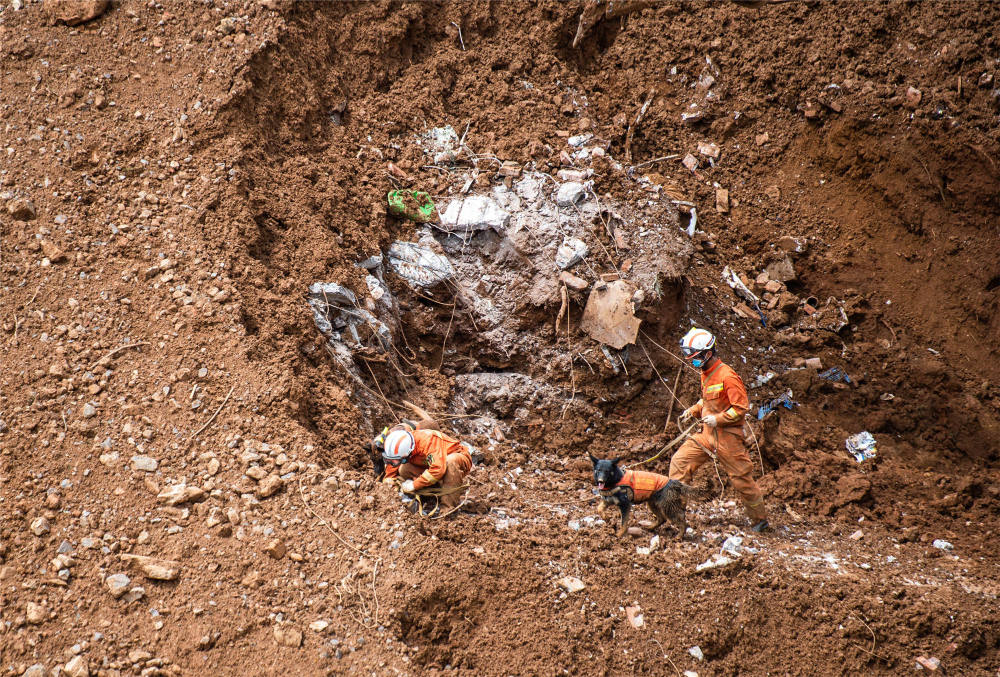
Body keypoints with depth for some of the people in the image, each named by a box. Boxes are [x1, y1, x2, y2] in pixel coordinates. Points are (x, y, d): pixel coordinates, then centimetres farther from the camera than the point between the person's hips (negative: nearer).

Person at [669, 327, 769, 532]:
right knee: (679, 461, 0)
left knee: (741, 478, 1)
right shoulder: (706, 373, 9)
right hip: (707, 435, 8)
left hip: (727, 437, -8)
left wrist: (718, 419, -20)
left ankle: (760, 520, 16)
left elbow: (742, 407, -20)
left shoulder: (727, 376, -19)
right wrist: (694, 410, 8)